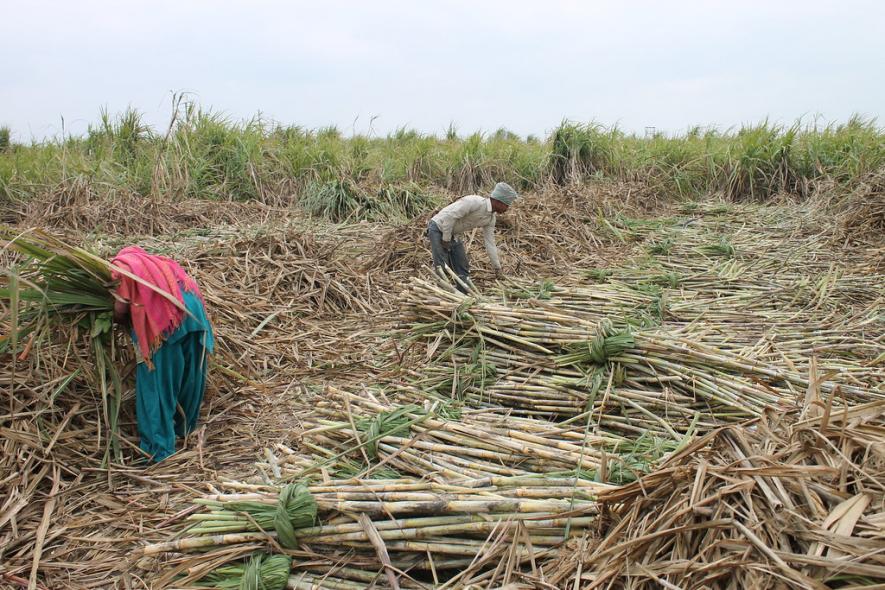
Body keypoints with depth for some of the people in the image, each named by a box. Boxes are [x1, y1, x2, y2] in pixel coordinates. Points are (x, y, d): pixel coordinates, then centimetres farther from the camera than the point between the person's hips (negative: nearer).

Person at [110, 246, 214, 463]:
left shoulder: (122, 265, 14)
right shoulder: (159, 262, 33)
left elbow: (121, 309, 6)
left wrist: (128, 322, 28)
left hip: (163, 318, -6)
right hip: (192, 308, 7)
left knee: (158, 380, 4)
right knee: (190, 374, 20)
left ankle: (159, 444, 10)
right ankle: (185, 426, 39)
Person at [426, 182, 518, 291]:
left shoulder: (491, 218, -1)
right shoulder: (475, 202, -28)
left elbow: (490, 242, 7)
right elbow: (450, 216, -30)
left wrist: (497, 267, 8)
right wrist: (446, 239, -20)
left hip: (454, 235, 9)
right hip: (438, 228, -9)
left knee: (463, 268, 9)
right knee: (442, 267, -14)